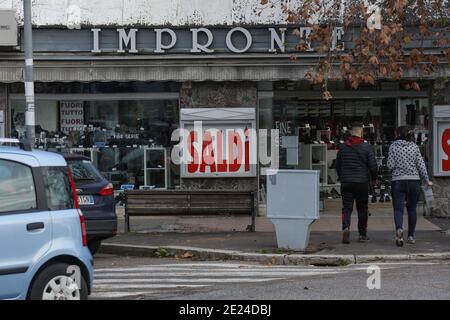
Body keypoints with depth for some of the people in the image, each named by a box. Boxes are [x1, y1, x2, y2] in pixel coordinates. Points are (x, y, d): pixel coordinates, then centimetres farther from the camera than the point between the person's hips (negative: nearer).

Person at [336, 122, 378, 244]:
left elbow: (337, 165, 13)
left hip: (346, 182, 2)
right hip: (362, 182, -2)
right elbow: (373, 166, -5)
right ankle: (362, 234, 15)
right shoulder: (367, 147, -6)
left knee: (346, 207, 3)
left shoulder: (343, 147, 5)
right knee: (362, 209, 10)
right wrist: (374, 178, 13)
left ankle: (346, 227, -22)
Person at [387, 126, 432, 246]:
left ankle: (399, 228, -32)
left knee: (398, 209, -4)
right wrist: (427, 180, 8)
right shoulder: (414, 146, 4)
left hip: (398, 181, -2)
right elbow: (421, 164, 2)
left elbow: (390, 165, -7)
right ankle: (411, 236, 17)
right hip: (414, 180, 2)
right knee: (412, 209, 14)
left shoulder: (393, 146, -3)